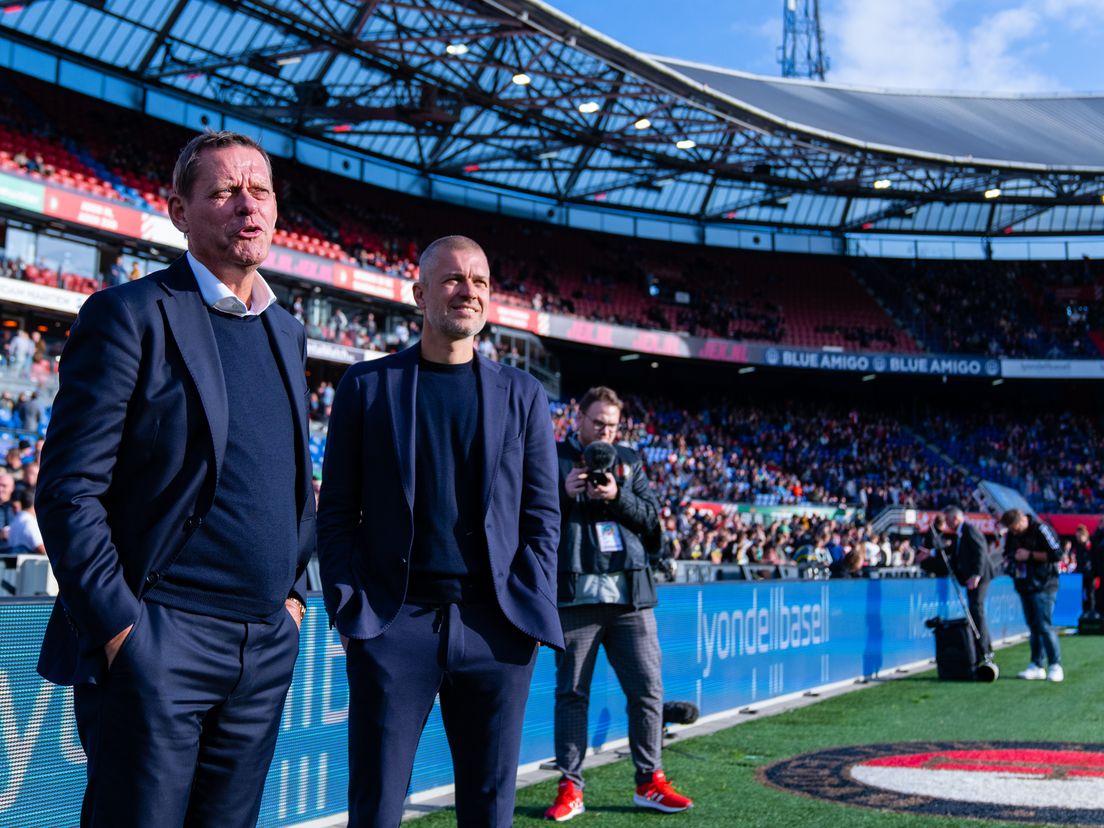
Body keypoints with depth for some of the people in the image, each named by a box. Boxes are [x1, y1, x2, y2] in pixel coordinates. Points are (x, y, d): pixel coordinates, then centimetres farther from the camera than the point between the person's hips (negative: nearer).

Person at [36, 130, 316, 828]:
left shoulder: (288, 332, 14)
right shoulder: (131, 316, -7)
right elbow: (69, 489, -11)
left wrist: (294, 589, 11)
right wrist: (120, 627, -15)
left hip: (266, 651, 6)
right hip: (158, 645, -6)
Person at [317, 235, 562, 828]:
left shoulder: (523, 395, 12)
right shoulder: (367, 385, 7)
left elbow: (542, 515, 9)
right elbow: (337, 512, 5)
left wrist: (527, 610, -3)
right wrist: (349, 609, -7)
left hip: (495, 627, 2)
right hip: (393, 622, -1)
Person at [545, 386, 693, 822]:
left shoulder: (629, 460, 16)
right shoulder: (554, 457, 6)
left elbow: (652, 517, 8)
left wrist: (618, 496, -8)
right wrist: (564, 493, -14)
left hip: (630, 594, 3)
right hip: (576, 594, -3)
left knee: (648, 688, 4)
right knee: (572, 692, 3)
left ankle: (650, 782, 15)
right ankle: (570, 787, 12)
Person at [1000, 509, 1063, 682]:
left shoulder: (1041, 530, -11)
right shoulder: (1011, 535, 11)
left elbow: (1056, 554, -15)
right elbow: (1007, 553, 25)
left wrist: (1030, 554, -16)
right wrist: (1010, 558, 1)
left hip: (1043, 586, -7)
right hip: (1024, 587, 7)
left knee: (1044, 626, -10)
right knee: (1033, 627, 9)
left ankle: (1055, 666, -3)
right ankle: (1037, 666, 13)